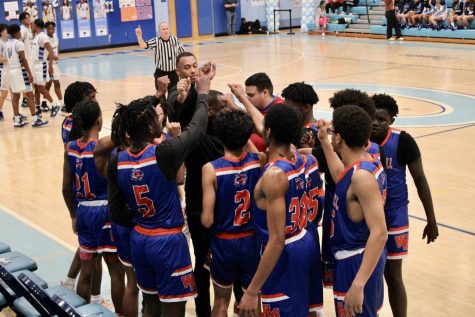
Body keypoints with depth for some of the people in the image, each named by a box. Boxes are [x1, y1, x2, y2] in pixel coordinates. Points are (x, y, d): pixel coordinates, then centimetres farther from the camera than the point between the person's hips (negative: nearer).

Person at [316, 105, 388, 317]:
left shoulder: (361, 175, -26)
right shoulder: (368, 162, 1)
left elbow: (379, 234, -30)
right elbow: (344, 181, 21)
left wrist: (358, 284, -35)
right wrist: (324, 142, 17)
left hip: (356, 262, -10)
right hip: (365, 258, 10)